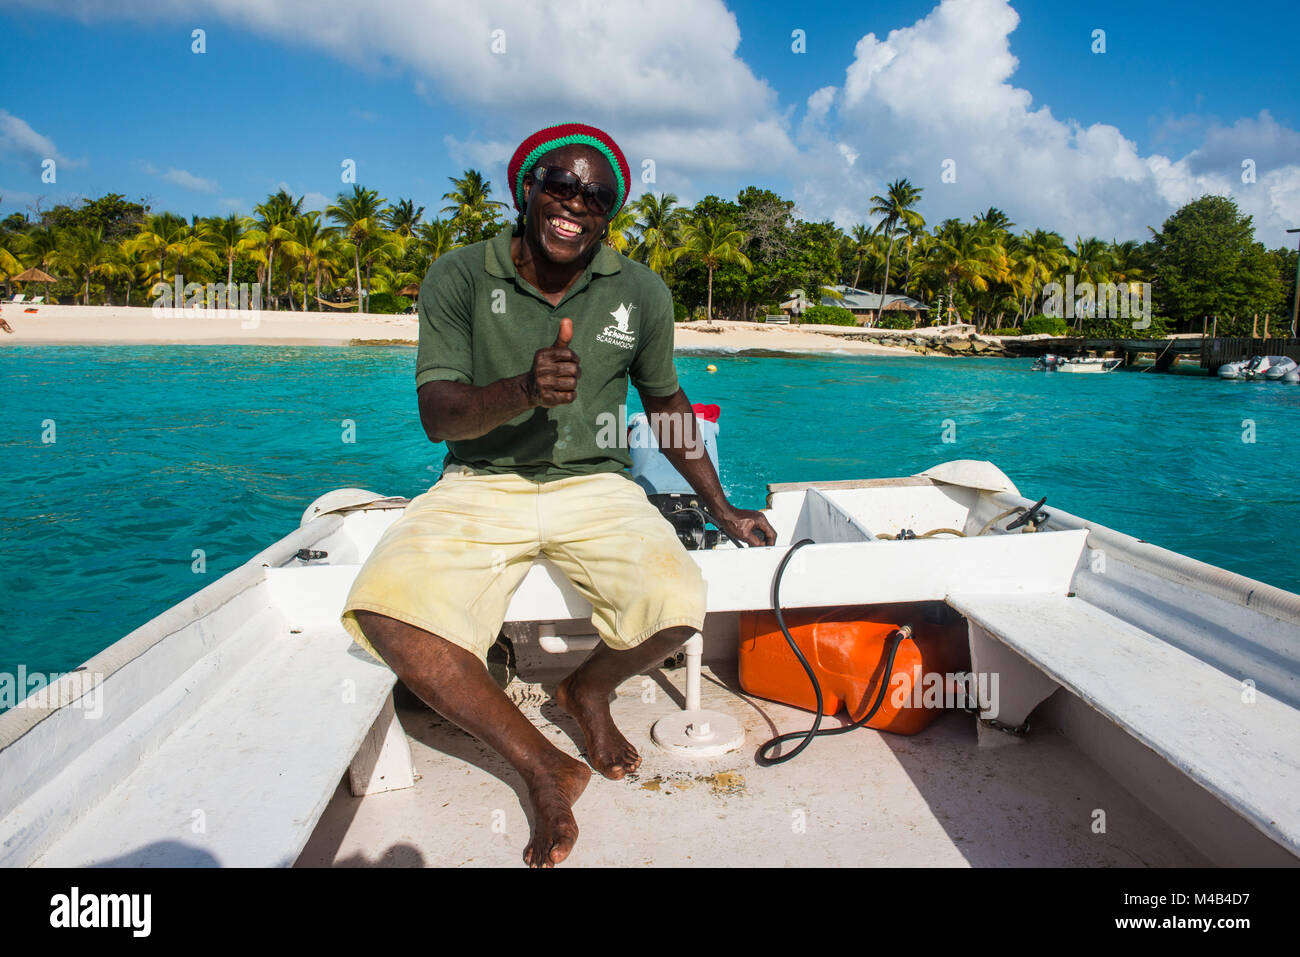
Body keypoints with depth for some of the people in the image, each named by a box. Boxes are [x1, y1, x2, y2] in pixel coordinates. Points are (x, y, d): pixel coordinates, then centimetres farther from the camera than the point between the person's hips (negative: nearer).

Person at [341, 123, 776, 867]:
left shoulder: (639, 292, 3)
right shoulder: (460, 278, -3)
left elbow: (667, 403, 15)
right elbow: (437, 415, -9)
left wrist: (722, 508, 18)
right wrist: (522, 391, -30)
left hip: (594, 485, 1)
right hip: (481, 485, 0)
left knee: (678, 607, -26)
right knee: (383, 609, -26)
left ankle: (589, 689, 13)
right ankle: (546, 768, -7)